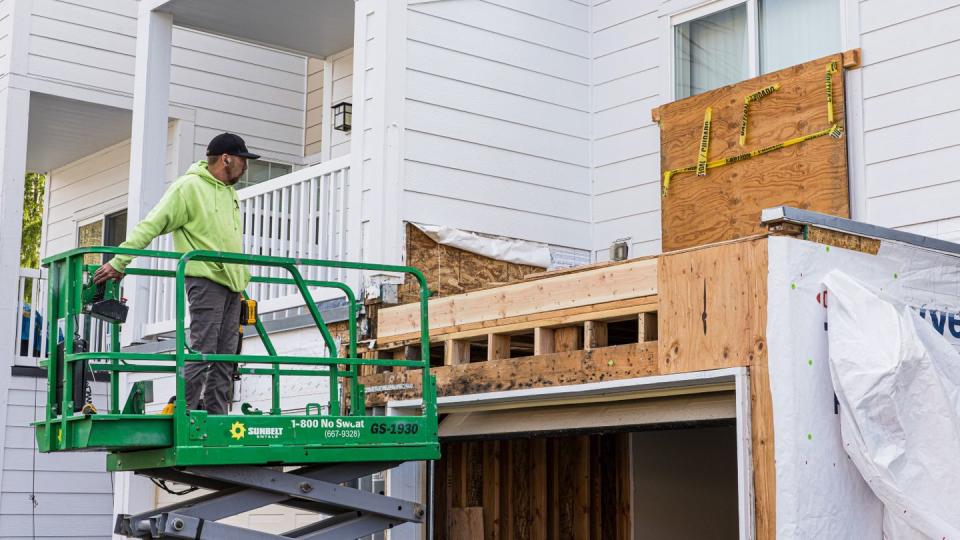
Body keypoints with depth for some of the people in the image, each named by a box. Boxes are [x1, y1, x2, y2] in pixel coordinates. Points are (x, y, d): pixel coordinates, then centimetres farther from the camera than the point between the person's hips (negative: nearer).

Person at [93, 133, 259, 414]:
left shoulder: (230, 192, 21)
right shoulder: (189, 186, -5)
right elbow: (151, 225, -10)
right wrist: (119, 262, -16)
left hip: (232, 284, 8)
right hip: (205, 279, -8)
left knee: (225, 355, 5)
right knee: (202, 350, -13)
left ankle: (217, 415, 7)